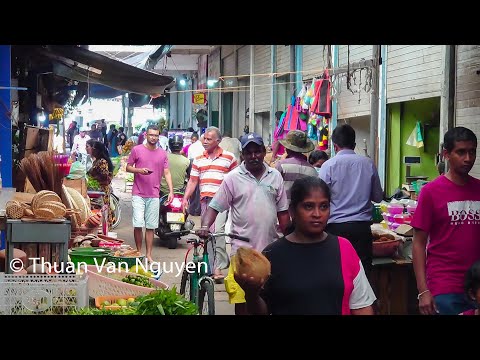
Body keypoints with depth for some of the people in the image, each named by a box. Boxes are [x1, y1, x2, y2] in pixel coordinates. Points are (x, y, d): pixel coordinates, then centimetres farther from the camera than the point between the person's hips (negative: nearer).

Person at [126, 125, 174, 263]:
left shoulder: (162, 153, 10)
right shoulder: (137, 150, 3)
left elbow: (167, 173, 9)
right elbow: (128, 167, 6)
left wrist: (171, 191, -2)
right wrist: (139, 170, -15)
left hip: (154, 195, 2)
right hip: (138, 194, -2)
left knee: (150, 226, 5)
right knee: (138, 225, -9)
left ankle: (149, 255, 11)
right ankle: (139, 252, 7)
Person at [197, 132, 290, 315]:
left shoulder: (275, 176, 8)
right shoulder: (233, 178, -1)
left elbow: (282, 212, 12)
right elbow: (214, 207, -2)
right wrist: (205, 226, -19)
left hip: (271, 248, 3)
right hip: (243, 248, -3)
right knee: (242, 299, 0)